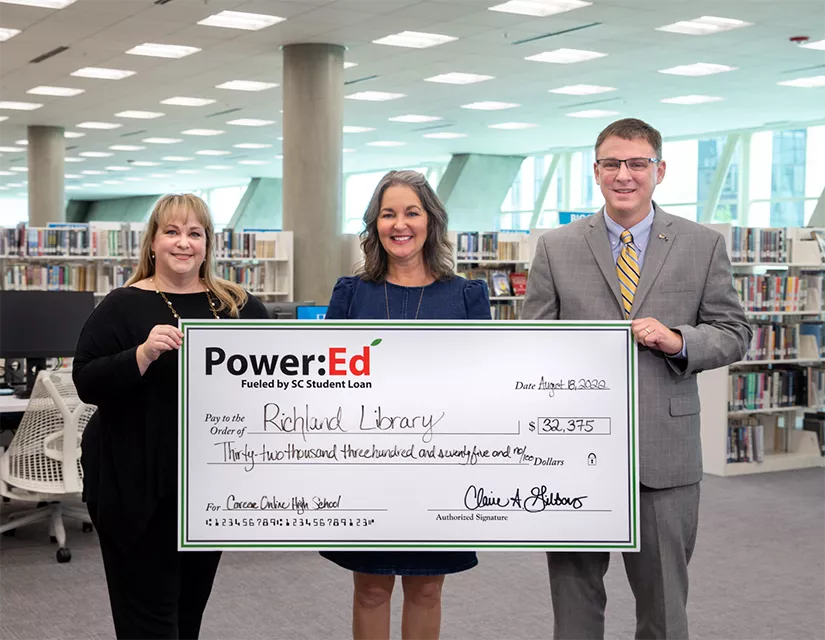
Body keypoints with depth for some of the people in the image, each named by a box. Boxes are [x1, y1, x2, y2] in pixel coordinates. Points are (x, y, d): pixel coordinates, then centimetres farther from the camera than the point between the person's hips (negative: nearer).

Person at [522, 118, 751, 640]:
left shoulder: (704, 245, 3)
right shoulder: (556, 248, 4)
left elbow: (734, 333, 6)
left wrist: (679, 341, -15)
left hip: (666, 452, 0)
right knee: (574, 596, 13)